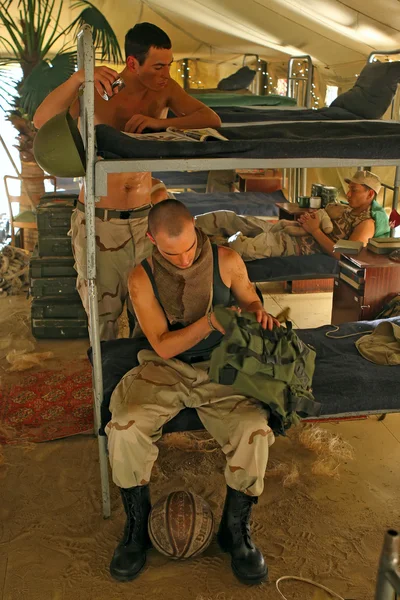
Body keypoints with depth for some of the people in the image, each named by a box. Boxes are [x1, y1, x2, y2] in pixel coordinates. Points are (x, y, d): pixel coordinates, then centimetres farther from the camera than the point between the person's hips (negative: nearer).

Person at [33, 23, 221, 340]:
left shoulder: (164, 90, -3)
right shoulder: (97, 91, -13)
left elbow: (212, 120, -11)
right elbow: (41, 121, -26)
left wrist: (159, 121, -24)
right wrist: (78, 77, -41)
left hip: (144, 218, 3)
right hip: (99, 222, -3)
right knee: (104, 316, 7)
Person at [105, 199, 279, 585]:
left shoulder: (227, 262, -6)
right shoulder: (142, 279, -7)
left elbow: (249, 300, 13)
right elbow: (162, 346, -9)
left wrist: (259, 314, -13)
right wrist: (210, 322, -24)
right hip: (165, 368, 0)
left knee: (255, 430, -27)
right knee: (125, 427, -28)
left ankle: (235, 528, -1)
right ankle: (137, 525, -1)